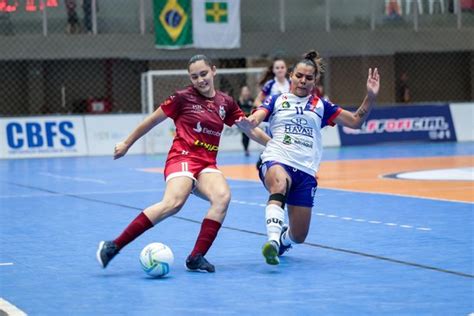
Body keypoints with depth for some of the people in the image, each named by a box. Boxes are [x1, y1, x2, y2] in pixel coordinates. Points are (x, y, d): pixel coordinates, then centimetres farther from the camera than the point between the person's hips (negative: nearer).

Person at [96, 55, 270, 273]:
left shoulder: (225, 103, 12)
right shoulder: (183, 98, 1)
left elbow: (251, 130, 21)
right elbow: (153, 120, 10)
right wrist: (126, 144, 15)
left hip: (207, 165, 5)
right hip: (183, 158, -5)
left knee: (223, 196, -29)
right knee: (173, 202, -33)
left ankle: (197, 257, -26)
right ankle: (113, 246, -32)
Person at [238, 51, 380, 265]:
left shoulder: (321, 106, 17)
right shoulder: (277, 101, 12)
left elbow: (355, 121, 16)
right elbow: (254, 119, -4)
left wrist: (371, 97, 1)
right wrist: (247, 123, -29)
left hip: (306, 171, 3)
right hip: (276, 160, -3)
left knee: (298, 236, 3)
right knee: (280, 184, -42)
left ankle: (282, 239, 40)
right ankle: (272, 240, -49)